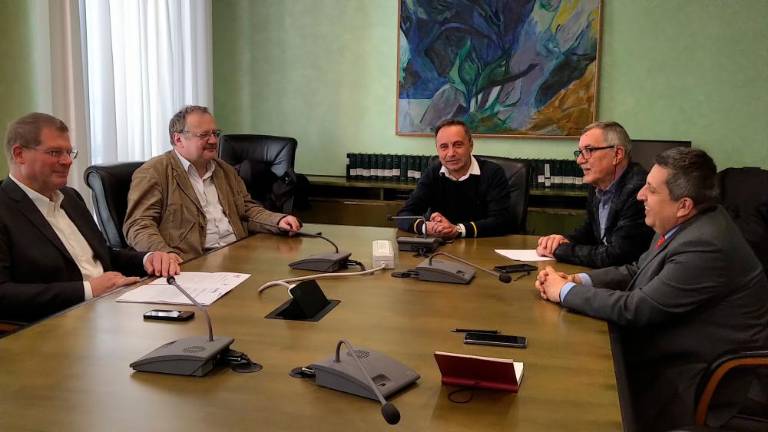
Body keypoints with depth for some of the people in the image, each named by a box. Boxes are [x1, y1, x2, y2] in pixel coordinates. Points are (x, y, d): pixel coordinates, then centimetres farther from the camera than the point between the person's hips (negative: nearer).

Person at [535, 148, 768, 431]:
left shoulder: (705, 247, -28)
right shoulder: (685, 224, 0)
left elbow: (634, 309, -25)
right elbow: (638, 271, 10)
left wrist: (566, 291, -13)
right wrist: (577, 280, -5)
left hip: (700, 378, -8)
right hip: (673, 350, 8)